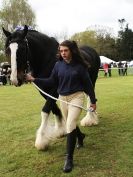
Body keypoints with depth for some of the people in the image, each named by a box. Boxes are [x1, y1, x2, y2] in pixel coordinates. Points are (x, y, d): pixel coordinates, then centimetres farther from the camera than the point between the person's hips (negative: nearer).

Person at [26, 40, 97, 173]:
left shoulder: (79, 66, -9)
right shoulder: (58, 65, 0)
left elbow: (87, 84, -4)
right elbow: (51, 82, 2)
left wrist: (93, 100, -1)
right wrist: (34, 79, -7)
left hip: (76, 97, -5)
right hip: (62, 98, 5)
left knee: (70, 126, -16)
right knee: (70, 125, 19)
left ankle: (69, 159, -6)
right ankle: (80, 137, 54)